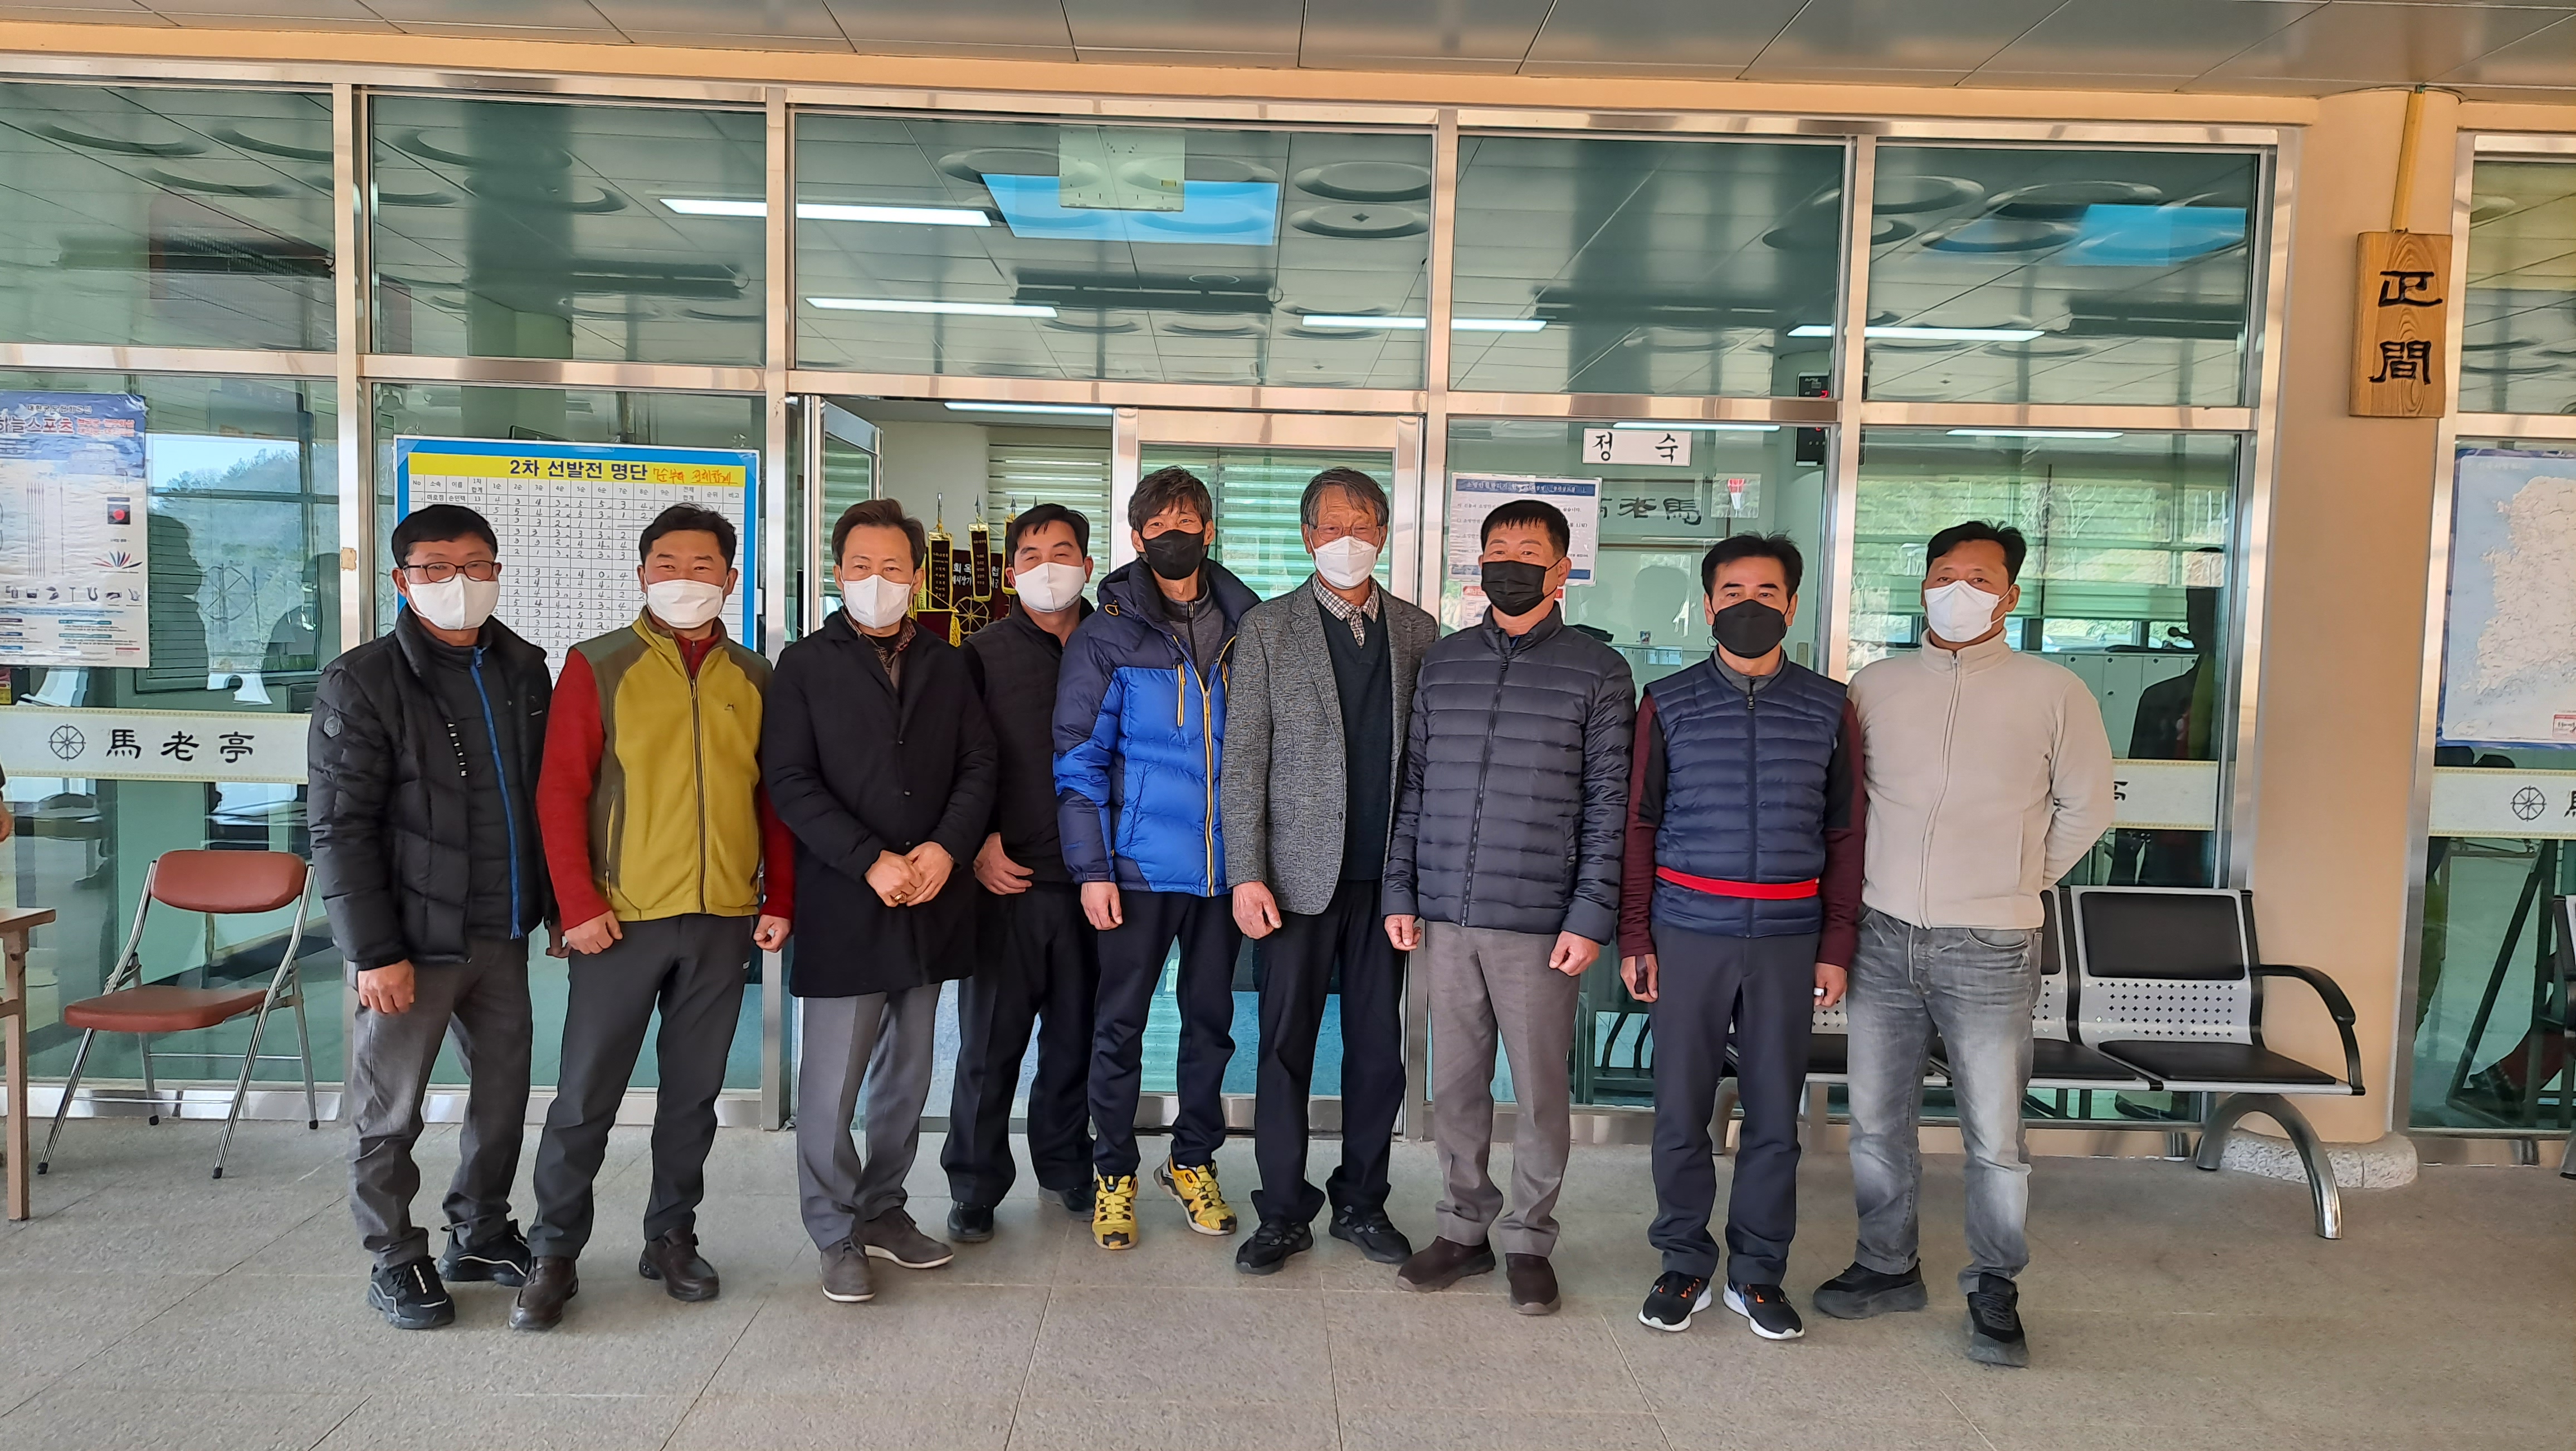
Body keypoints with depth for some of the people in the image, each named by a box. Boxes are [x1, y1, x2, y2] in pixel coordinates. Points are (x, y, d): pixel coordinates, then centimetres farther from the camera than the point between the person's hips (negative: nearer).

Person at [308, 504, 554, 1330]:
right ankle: (395, 1262, 23)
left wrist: (557, 906, 12)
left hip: (503, 933, 5)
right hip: (412, 940, -5)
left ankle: (480, 1236, 31)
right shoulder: (363, 682, -7)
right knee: (391, 1113, 6)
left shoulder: (524, 673, 9)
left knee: (504, 1093, 13)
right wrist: (375, 951, -15)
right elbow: (340, 828, -10)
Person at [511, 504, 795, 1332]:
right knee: (587, 1093, 4)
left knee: (695, 1090, 12)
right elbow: (560, 791, -5)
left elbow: (775, 797, 11)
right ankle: (554, 1255, 18)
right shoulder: (598, 668, -1)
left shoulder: (753, 680, 9)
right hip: (623, 919, -3)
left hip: (725, 921, 3)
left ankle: (671, 1238, 27)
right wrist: (579, 904, -10)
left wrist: (778, 899, 5)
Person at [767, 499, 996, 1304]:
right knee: (832, 1082, -1)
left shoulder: (946, 666, 12)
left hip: (930, 901, 4)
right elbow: (790, 781, -7)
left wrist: (945, 848, -10)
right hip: (843, 904, -4)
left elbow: (978, 767, 7)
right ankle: (838, 1233, 15)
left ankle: (883, 1208, 28)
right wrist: (872, 862, -15)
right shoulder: (806, 665, 2)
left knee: (908, 1074, 13)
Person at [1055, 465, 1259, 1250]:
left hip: (1225, 863, 3)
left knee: (1211, 1016, 13)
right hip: (1140, 863, -3)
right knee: (1121, 1022, 5)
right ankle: (1114, 1174, 21)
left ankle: (1193, 1160, 29)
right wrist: (1092, 868, -10)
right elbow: (1080, 759, -3)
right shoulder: (1107, 635, -3)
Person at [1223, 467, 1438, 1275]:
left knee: (1379, 1048, 9)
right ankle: (1284, 1214, 18)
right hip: (1299, 874, -2)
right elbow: (1243, 761, -2)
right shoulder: (1267, 630, 1)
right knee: (1287, 1047, 5)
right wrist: (1247, 875, -8)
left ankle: (1362, 1203, 25)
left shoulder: (1418, 633, 8)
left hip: (1388, 875, 2)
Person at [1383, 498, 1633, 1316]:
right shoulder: (1443, 664, 11)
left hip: (1542, 924, -3)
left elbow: (1609, 806, -2)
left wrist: (1590, 917, -8)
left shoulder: (1597, 672, 1)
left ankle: (1530, 1240, 21)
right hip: (1447, 916, 3)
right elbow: (1414, 786, 13)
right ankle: (1464, 1229, 25)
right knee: (1455, 1083, 10)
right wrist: (1401, 893, 6)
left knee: (1540, 1089, 5)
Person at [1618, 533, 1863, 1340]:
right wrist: (1633, 937, 0)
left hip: (1787, 938, 1)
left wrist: (1836, 947, 3)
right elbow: (1639, 825, 5)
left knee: (1775, 1114, 7)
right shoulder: (1668, 704, 4)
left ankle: (1757, 1274, 21)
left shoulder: (1829, 710, 6)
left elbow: (1845, 835, 8)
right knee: (1680, 1109, 4)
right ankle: (1684, 1266, 20)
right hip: (1687, 933, 0)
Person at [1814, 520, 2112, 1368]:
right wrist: (1873, 882, 9)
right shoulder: (1874, 686, 6)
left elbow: (2087, 805, 8)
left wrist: (2020, 880, 6)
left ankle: (1995, 1292, 18)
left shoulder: (2053, 693, -1)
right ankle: (1887, 1267, 27)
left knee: (1995, 1134, 2)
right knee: (1875, 1120, 11)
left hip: (1989, 948, -3)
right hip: (1882, 938, 3)